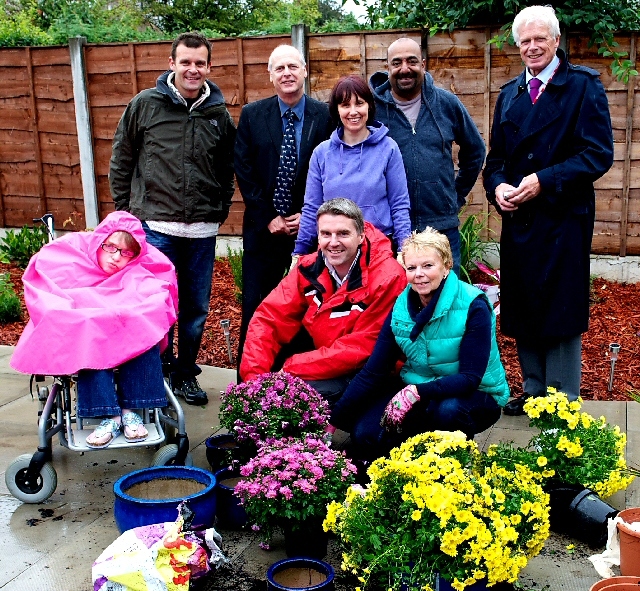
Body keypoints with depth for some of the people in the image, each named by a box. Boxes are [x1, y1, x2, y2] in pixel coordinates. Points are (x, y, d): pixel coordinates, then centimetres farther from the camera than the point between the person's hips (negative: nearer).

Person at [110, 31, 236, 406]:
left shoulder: (219, 115, 7)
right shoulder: (145, 105, 0)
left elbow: (228, 170, 16)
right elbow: (121, 160, 6)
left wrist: (221, 211, 9)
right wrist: (125, 210, 3)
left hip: (202, 231, 3)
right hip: (155, 227, -2)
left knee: (197, 309, 10)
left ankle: (185, 374, 27)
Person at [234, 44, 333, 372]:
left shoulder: (326, 116, -1)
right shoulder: (252, 115, 3)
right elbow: (244, 171, 1)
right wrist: (267, 218, -6)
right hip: (264, 229, 1)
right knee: (255, 307, 5)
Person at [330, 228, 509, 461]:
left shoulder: (473, 306, -19)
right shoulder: (400, 308, -6)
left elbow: (470, 378, -23)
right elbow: (372, 372, -7)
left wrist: (418, 392, -37)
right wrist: (333, 420, -15)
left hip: (475, 395, -3)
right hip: (415, 392, 4)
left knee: (448, 410, -37)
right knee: (365, 434, -18)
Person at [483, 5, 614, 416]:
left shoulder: (584, 86, -3)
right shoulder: (510, 94, 15)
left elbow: (599, 154, -11)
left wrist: (544, 180, -19)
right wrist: (497, 187, -6)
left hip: (564, 219, -5)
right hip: (518, 219, 6)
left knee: (560, 311, 0)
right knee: (523, 311, 10)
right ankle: (534, 393, 25)